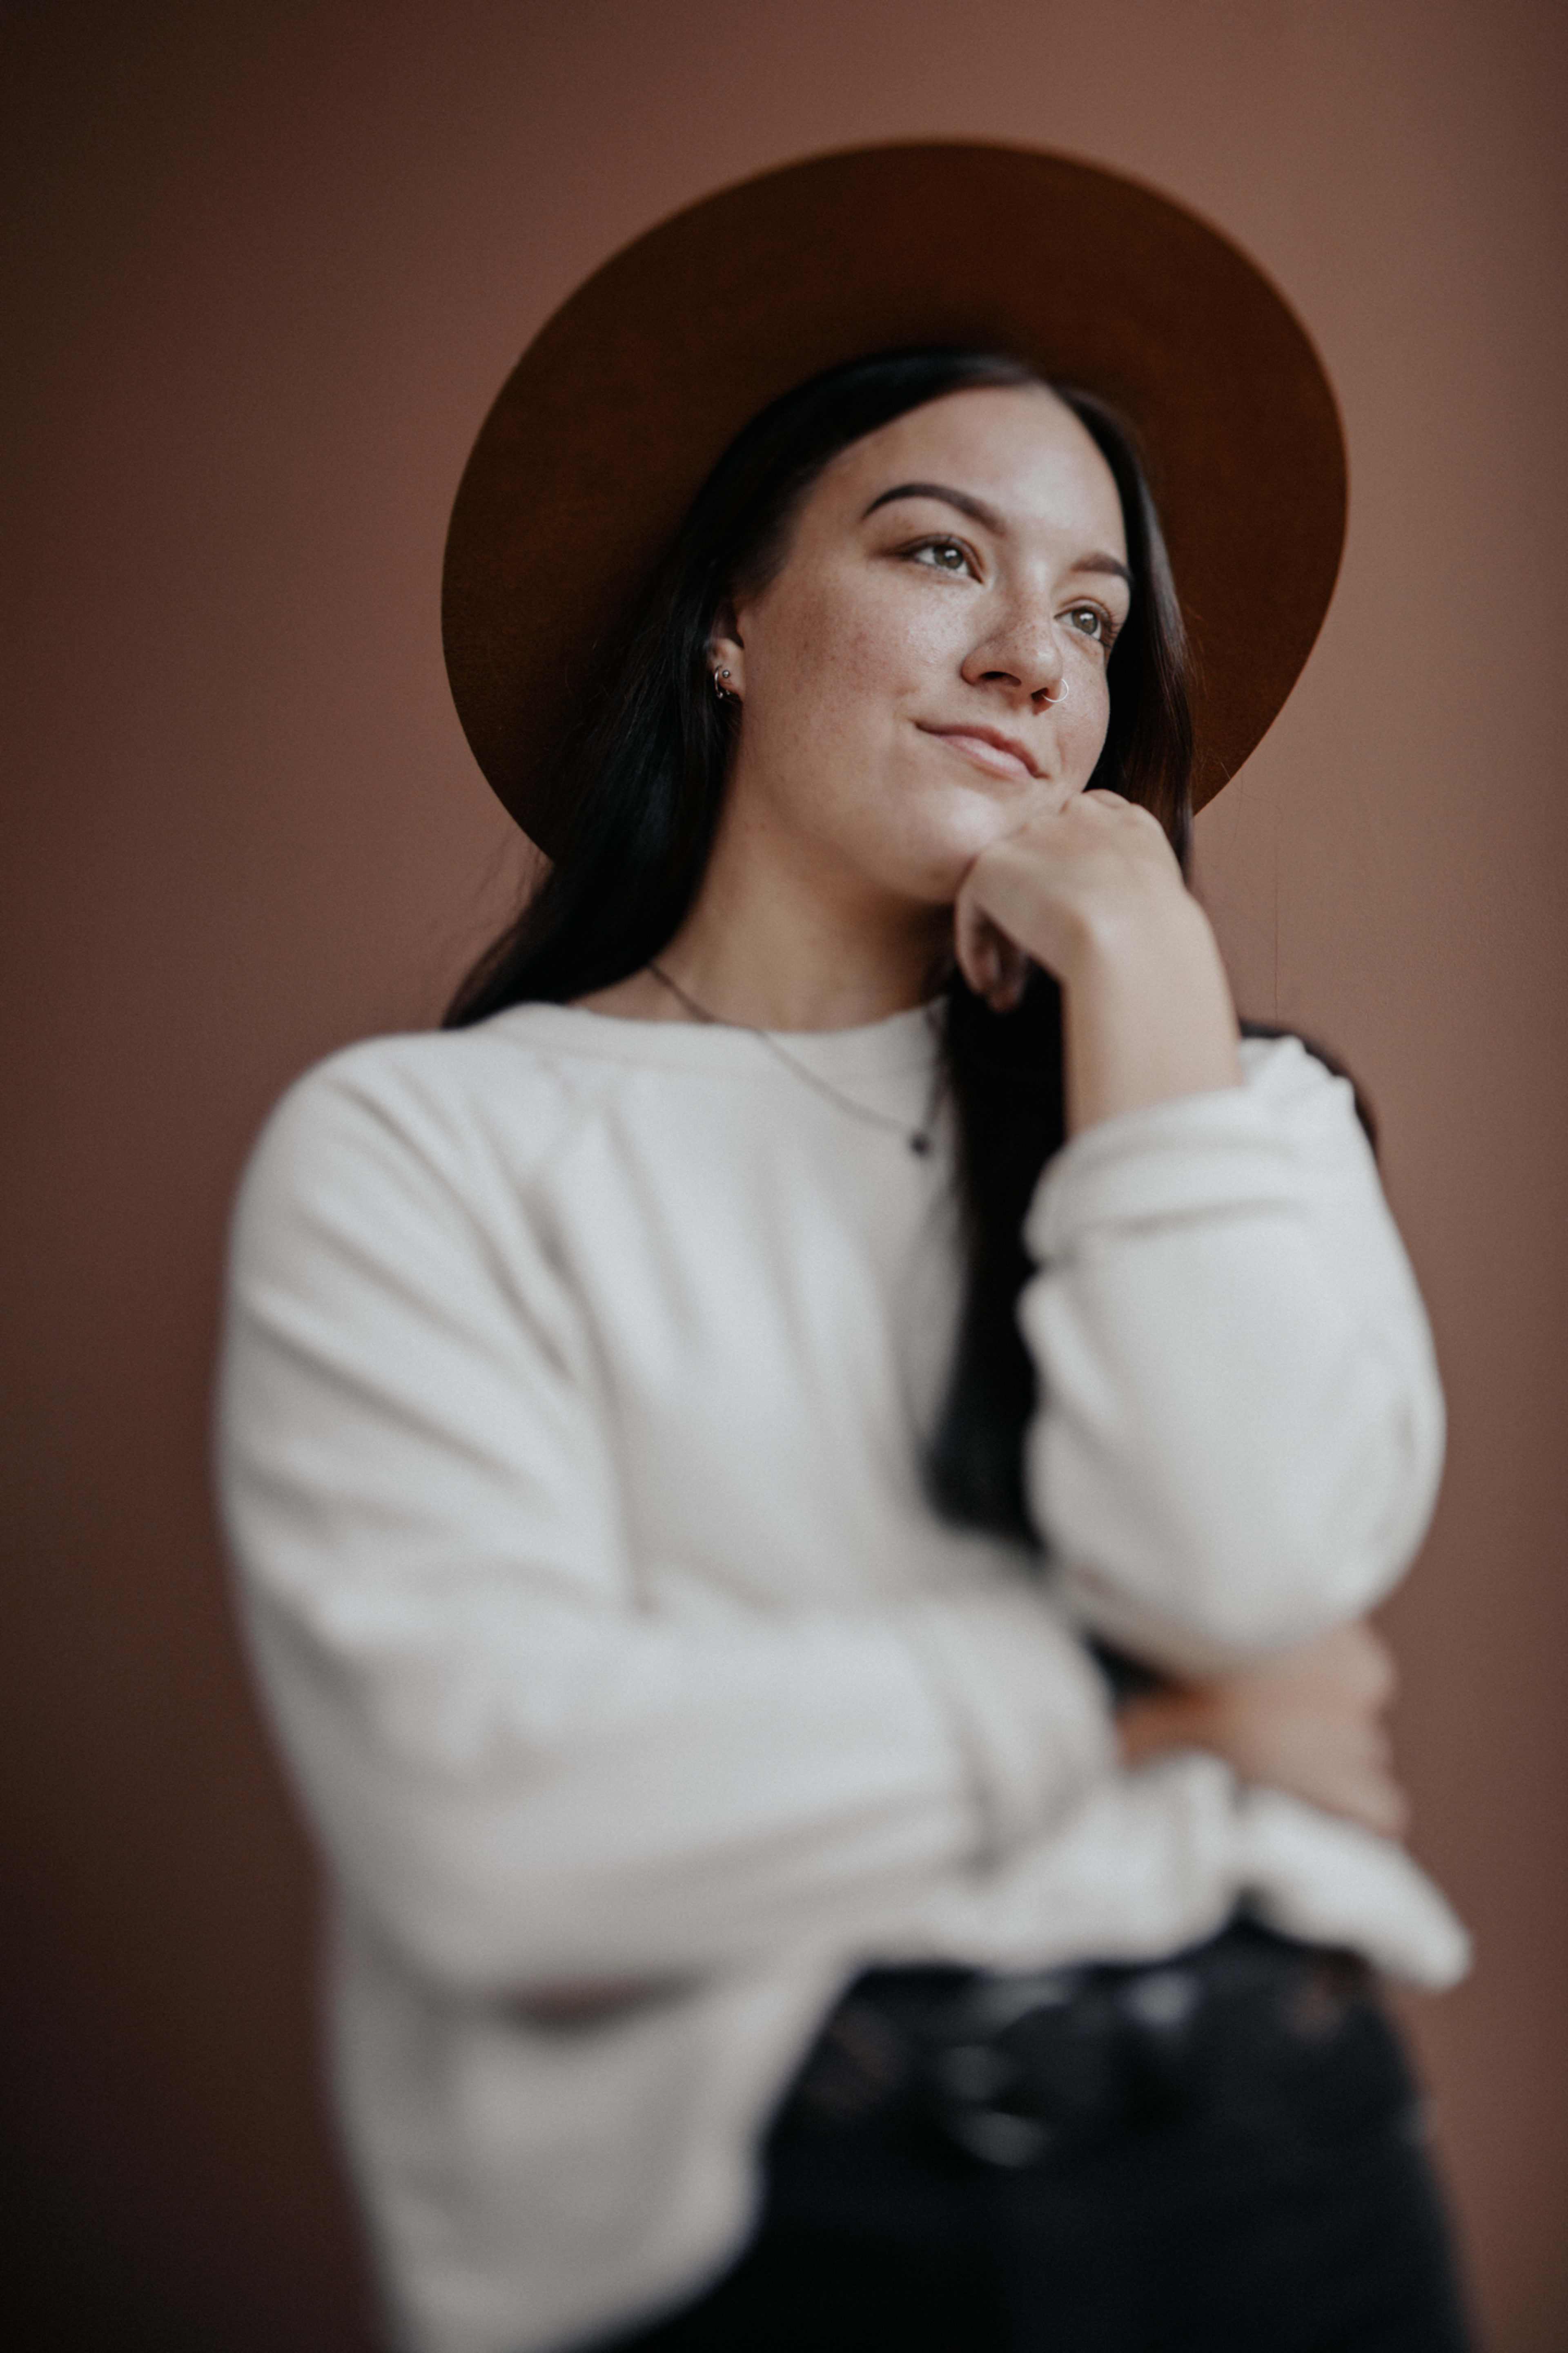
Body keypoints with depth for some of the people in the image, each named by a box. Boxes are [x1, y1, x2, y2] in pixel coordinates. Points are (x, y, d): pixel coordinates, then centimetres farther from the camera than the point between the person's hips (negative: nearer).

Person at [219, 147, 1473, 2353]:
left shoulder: (1173, 1099, 6)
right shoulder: (416, 1146, -5)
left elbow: (1254, 1573, -12)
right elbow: (487, 1822, -17)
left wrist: (1143, 955, -8)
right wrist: (1127, 1712, -10)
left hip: (1280, 2162, 3)